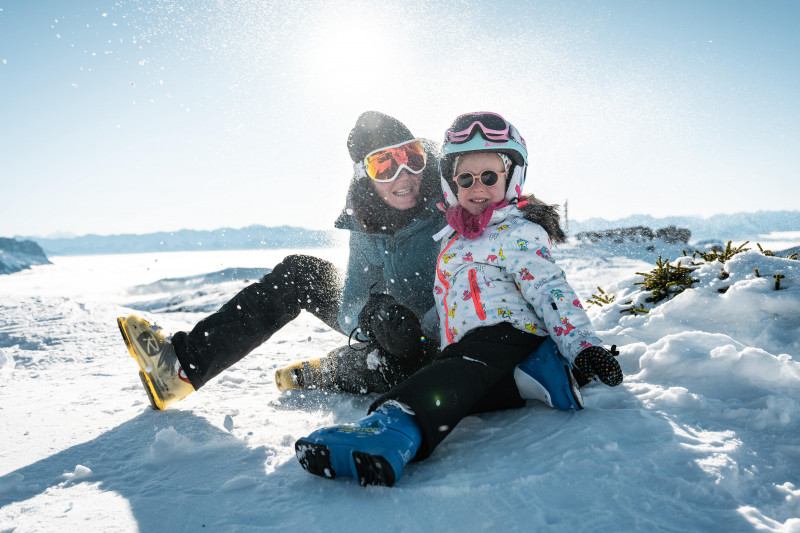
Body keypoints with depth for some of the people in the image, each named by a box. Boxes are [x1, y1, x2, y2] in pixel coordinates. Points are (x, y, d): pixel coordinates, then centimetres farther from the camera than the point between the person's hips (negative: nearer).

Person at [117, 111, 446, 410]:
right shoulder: (366, 228, -7)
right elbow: (350, 309, -12)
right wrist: (373, 316, -34)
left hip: (437, 346, -5)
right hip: (397, 330, 5)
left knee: (383, 364, -40)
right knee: (297, 272, -2)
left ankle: (320, 374, -2)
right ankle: (182, 365, -2)